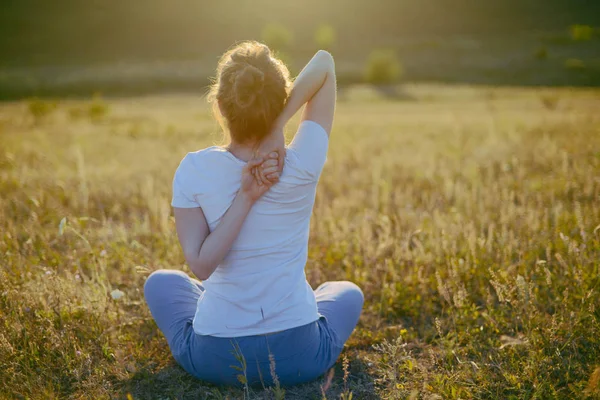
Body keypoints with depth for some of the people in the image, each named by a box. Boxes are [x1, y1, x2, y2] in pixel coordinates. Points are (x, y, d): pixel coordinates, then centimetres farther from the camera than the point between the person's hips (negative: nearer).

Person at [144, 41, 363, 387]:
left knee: (161, 281, 31)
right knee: (347, 292, 33)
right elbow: (325, 62, -5)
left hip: (215, 359, 0)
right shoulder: (302, 166, -14)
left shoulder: (194, 170, -14)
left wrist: (244, 197, -20)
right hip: (300, 356, 0)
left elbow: (201, 265, -16)